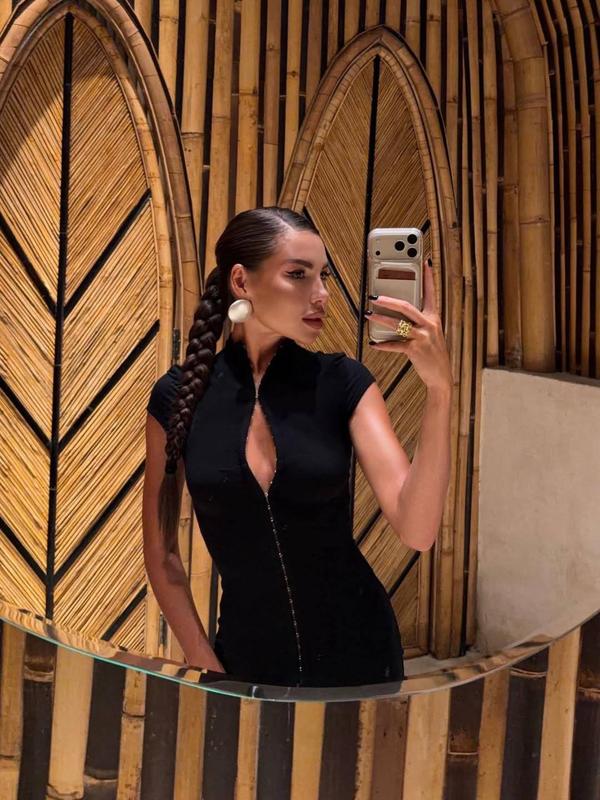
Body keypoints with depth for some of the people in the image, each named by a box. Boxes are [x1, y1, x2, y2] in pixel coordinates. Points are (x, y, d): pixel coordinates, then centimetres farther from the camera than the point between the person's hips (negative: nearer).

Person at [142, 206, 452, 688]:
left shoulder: (344, 382, -9)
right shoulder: (178, 396, -8)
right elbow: (161, 551, 1)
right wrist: (206, 666, -3)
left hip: (357, 649, 1)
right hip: (246, 653, 0)